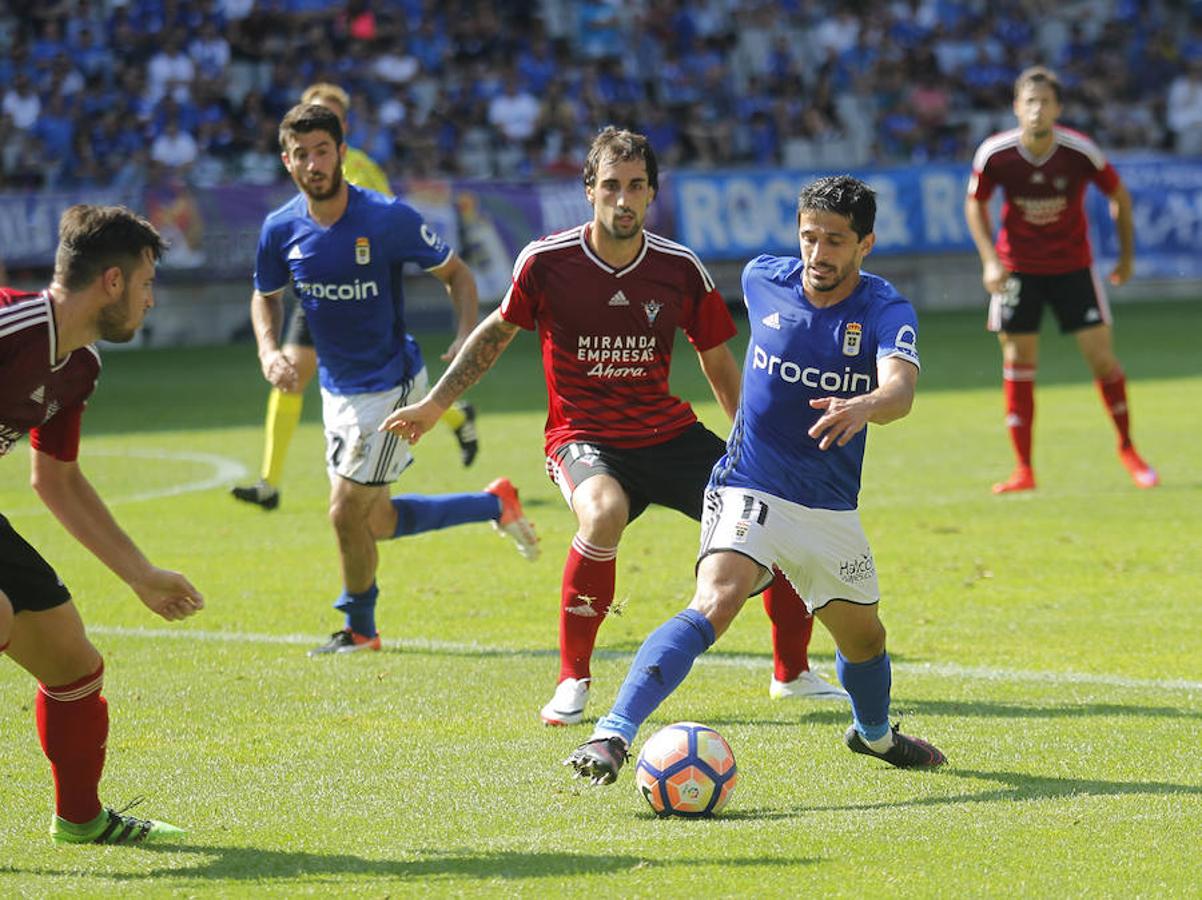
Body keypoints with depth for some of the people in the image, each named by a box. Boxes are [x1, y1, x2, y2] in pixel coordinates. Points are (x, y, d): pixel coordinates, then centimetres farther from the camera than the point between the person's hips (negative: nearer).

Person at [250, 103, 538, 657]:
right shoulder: (281, 229, -5)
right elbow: (266, 296, 14)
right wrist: (269, 350, -6)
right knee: (376, 522, 12)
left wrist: (468, 336, -22)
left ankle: (359, 630, 16)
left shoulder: (388, 218, -18)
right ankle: (495, 505, 33)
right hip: (336, 388, 6)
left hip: (391, 387, -6)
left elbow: (455, 273, -6)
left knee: (347, 513, -8)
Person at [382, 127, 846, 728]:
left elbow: (718, 363, 9)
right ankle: (572, 681, -21)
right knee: (605, 512, -38)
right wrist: (435, 404, 10)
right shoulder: (546, 261, -11)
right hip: (582, 436, -3)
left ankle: (792, 673, 19)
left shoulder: (681, 269, -5)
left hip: (668, 431, 4)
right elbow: (499, 331, 8)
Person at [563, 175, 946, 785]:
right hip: (750, 492, -2)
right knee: (715, 604, -28)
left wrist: (865, 406, -54)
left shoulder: (887, 311, -11)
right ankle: (612, 735, -39)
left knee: (863, 637, 18)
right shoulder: (763, 279, -4)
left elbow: (900, 389, -32)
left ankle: (873, 733, 52)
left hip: (832, 510, 2)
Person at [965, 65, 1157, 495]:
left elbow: (1119, 195, -1)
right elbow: (975, 202, 2)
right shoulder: (994, 154, -16)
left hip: (1073, 266, -1)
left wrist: (1126, 256, 5)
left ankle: (1127, 448, 17)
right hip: (1017, 267, 1)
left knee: (1100, 354, -4)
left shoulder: (1081, 152, -18)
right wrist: (989, 259, -8)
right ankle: (1023, 470, 4)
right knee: (1018, 360, -2)